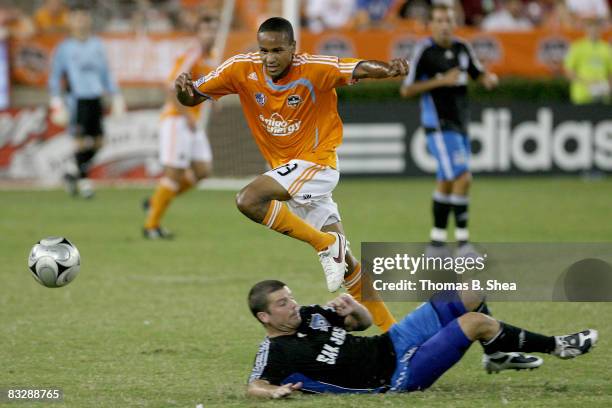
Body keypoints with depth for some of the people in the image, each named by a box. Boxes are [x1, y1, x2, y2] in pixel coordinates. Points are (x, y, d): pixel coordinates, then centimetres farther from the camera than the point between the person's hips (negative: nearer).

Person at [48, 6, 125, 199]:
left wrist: (116, 96, 16)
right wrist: (57, 101, -6)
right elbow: (55, 77, 3)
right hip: (77, 99, -5)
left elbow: (106, 73, 20)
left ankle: (75, 174, 20)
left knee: (97, 141, 3)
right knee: (82, 140, -12)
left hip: (95, 99, 5)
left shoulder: (97, 45, 13)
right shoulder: (64, 48, 1)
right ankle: (83, 179, -1)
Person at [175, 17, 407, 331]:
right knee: (344, 263, 9)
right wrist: (184, 89, -26)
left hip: (316, 162, -6)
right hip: (286, 168, 6)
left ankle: (326, 244, -15)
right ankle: (389, 330, 20)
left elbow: (361, 69, -32)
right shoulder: (242, 69, -8)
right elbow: (192, 98, -3)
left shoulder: (314, 70, -21)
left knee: (249, 200, -28)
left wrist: (388, 70, -55)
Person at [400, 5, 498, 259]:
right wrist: (441, 81, -19)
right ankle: (463, 244, -14)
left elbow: (479, 74, 17)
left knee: (446, 184, 12)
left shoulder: (462, 48, 8)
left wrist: (490, 78, -7)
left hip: (460, 125, 7)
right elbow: (406, 90, -10)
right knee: (463, 179, -17)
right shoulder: (424, 51, -10)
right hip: (439, 126, -7)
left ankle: (436, 244, 20)